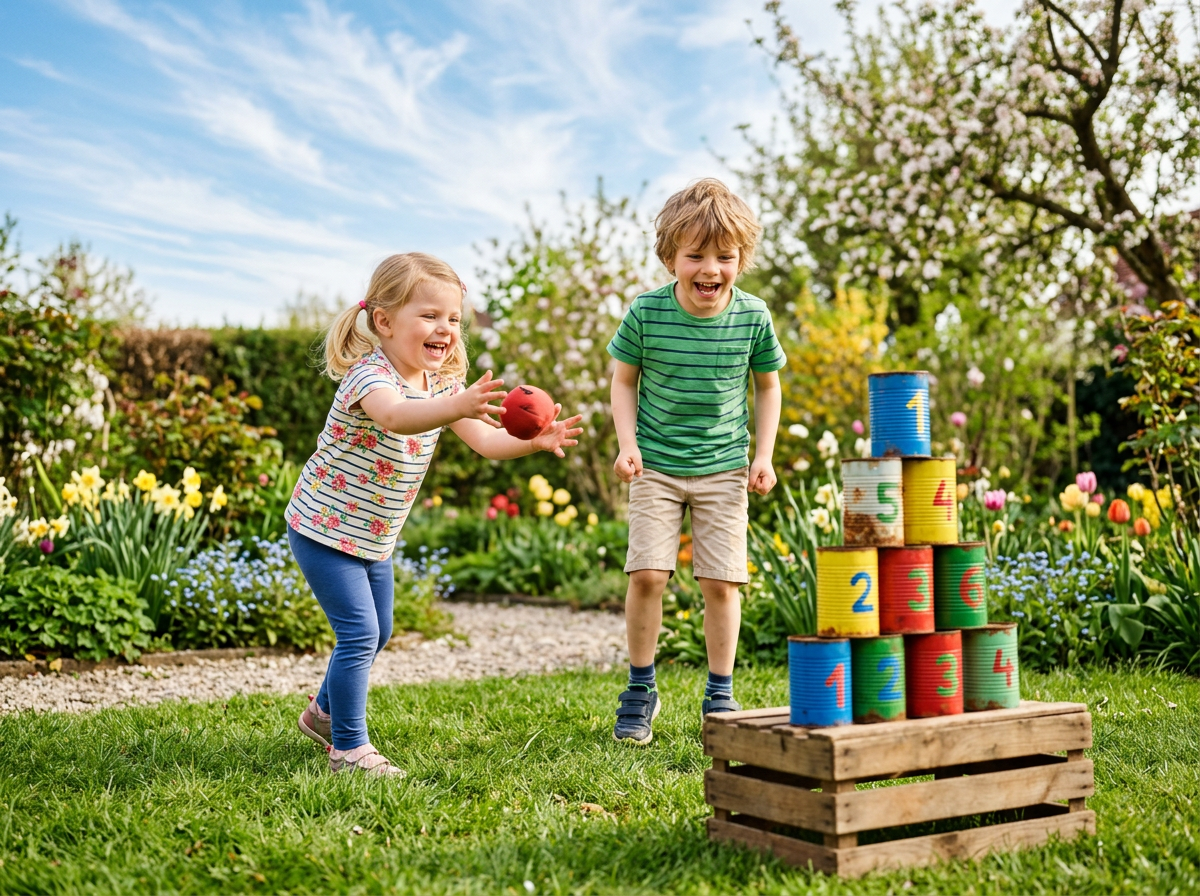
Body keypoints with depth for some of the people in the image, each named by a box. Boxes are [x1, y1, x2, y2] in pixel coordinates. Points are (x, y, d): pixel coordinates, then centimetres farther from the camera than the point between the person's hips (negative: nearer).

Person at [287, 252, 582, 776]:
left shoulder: (442, 383, -1)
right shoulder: (370, 375, -26)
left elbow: (487, 440, -11)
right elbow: (394, 416, -50)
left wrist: (534, 440, -31)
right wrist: (456, 406, -68)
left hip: (375, 536, 8)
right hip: (325, 529, -8)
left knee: (376, 634, 19)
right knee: (359, 633, -12)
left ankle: (324, 712, 42)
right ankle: (348, 748, 1)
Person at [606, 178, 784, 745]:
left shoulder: (753, 317, -8)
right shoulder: (646, 313, -11)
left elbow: (767, 386, 7)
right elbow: (624, 379, 3)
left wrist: (764, 456, 0)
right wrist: (627, 444, -9)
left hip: (724, 468, 1)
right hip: (656, 465, -1)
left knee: (721, 581, -1)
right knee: (647, 573, -8)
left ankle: (720, 696, 16)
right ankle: (641, 690, 12)